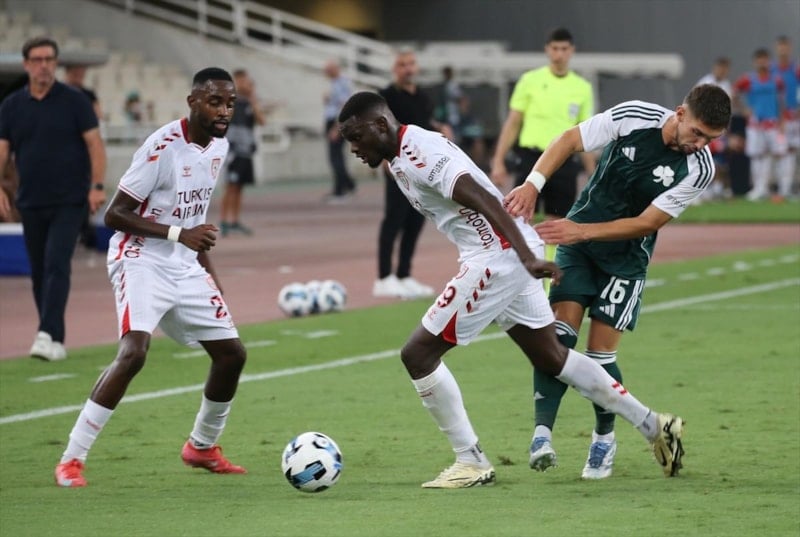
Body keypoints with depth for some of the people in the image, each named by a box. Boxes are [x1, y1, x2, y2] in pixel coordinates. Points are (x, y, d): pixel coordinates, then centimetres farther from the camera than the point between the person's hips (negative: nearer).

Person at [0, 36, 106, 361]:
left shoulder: (74, 101, -3)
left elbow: (95, 144, -4)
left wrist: (97, 186, -16)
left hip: (69, 201, -4)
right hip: (31, 203, 4)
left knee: (56, 265, -17)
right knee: (39, 272, 7)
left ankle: (49, 335, -24)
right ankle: (54, 341, 15)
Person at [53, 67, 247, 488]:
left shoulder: (219, 146, 5)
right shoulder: (164, 146, -20)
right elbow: (114, 215, -18)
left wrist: (208, 269, 19)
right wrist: (180, 234, -25)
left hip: (184, 267, 8)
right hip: (142, 262, -8)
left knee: (231, 353, 8)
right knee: (134, 351, -26)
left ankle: (202, 447, 30)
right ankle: (72, 459, -21)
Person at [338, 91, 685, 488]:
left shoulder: (418, 153, -16)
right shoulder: (403, 155, 15)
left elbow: (484, 200, -26)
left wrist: (527, 257, -35)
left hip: (498, 256, -10)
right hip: (511, 256, 10)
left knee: (418, 354, -7)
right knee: (551, 358, 20)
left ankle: (471, 463, 0)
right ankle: (654, 426, 27)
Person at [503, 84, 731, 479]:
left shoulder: (699, 168, -18)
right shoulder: (634, 117, -17)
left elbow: (646, 223, -19)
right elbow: (569, 140, -8)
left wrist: (584, 231, -27)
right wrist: (533, 184, -23)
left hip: (626, 259, -1)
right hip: (577, 242, 1)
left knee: (600, 353, -4)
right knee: (560, 333, -15)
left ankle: (605, 437, 19)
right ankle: (542, 433, -19)